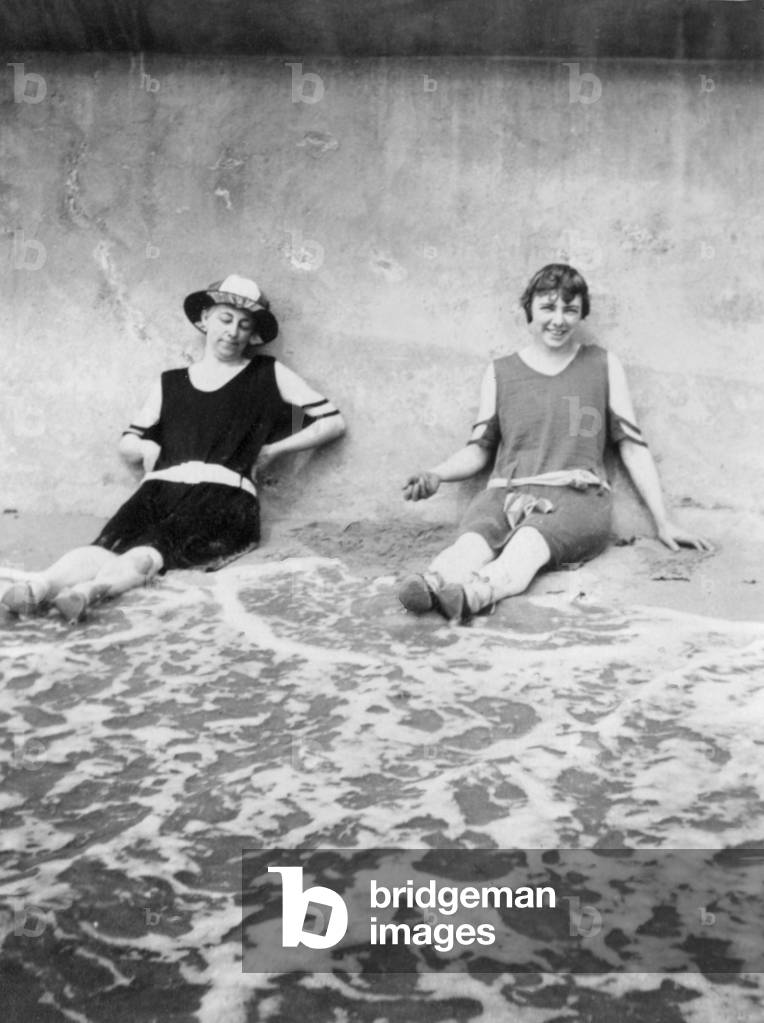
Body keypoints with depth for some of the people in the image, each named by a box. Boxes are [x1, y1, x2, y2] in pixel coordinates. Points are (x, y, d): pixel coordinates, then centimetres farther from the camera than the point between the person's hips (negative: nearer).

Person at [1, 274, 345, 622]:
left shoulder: (268, 375, 17)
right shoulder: (171, 383, 24)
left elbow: (334, 422, 15)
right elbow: (126, 443, 30)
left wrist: (273, 449, 8)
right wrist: (147, 448, 6)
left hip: (225, 494, -3)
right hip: (162, 488, 3)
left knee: (151, 550, -36)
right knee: (107, 545, -31)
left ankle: (90, 588, -63)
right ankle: (39, 585, -57)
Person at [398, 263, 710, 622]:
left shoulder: (604, 365, 17)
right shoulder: (500, 373, 19)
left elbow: (632, 445, 15)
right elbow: (479, 448, 21)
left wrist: (664, 522, 10)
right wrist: (436, 475, 1)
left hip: (577, 497, -1)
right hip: (507, 493, 2)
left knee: (530, 540, -38)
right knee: (473, 539, -35)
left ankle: (475, 591, -65)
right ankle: (434, 583, -64)